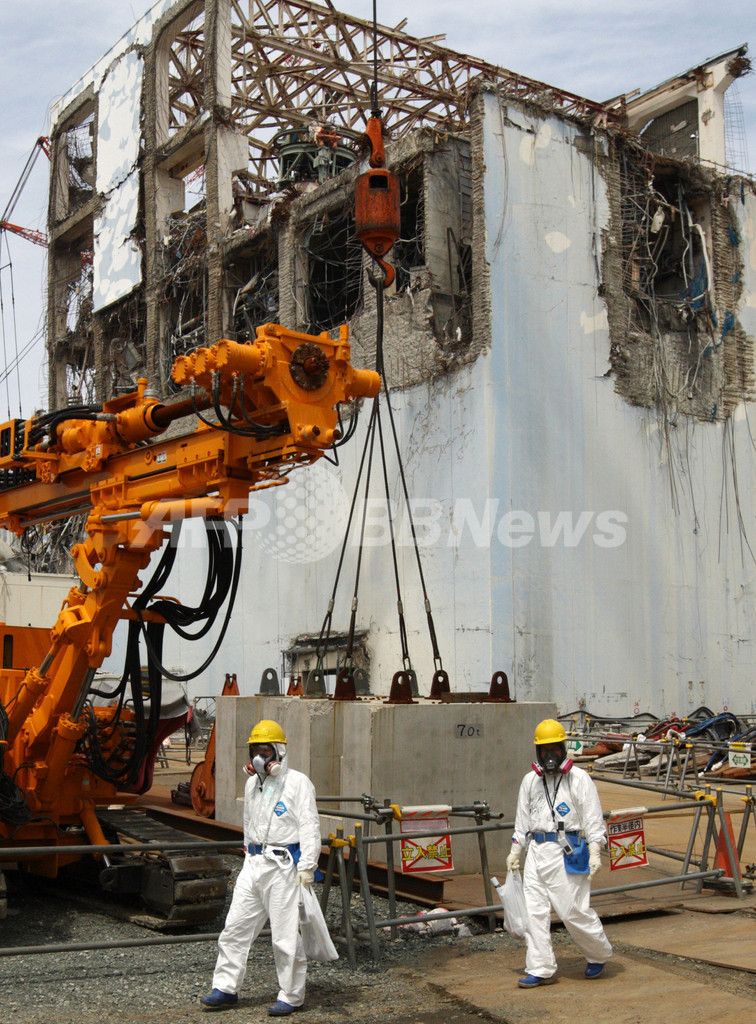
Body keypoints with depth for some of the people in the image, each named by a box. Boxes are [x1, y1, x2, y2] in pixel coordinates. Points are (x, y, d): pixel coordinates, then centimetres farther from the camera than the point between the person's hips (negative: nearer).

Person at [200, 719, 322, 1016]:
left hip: (284, 866, -7)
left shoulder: (297, 782, -8)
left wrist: (307, 867, -15)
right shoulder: (252, 784, 14)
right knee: (235, 926, 7)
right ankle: (226, 988, 19)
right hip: (254, 864, 7)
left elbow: (310, 827, -10)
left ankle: (291, 996, 12)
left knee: (286, 935, -1)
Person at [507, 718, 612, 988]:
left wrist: (594, 852, -11)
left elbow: (593, 818, -3)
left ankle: (598, 954, 22)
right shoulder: (530, 780, 13)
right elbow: (522, 820, 20)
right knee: (534, 910, 2)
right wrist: (515, 851, 17)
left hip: (567, 852, -5)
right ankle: (539, 968, 10)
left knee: (574, 910, -3)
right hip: (536, 851, 5)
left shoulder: (579, 778, -1)